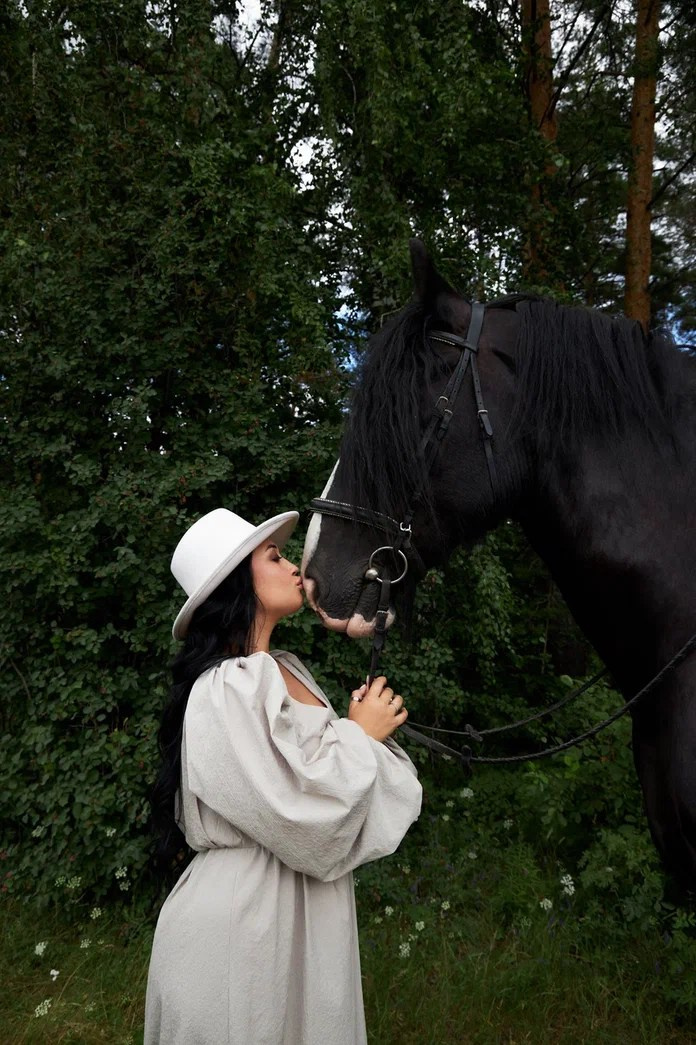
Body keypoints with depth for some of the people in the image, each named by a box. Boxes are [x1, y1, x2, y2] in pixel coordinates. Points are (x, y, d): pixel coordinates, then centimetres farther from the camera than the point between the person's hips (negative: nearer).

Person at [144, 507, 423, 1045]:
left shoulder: (287, 669, 4)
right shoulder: (228, 692, -23)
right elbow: (307, 826, -26)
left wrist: (370, 725, -5)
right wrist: (360, 734, -13)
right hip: (242, 925, -8)